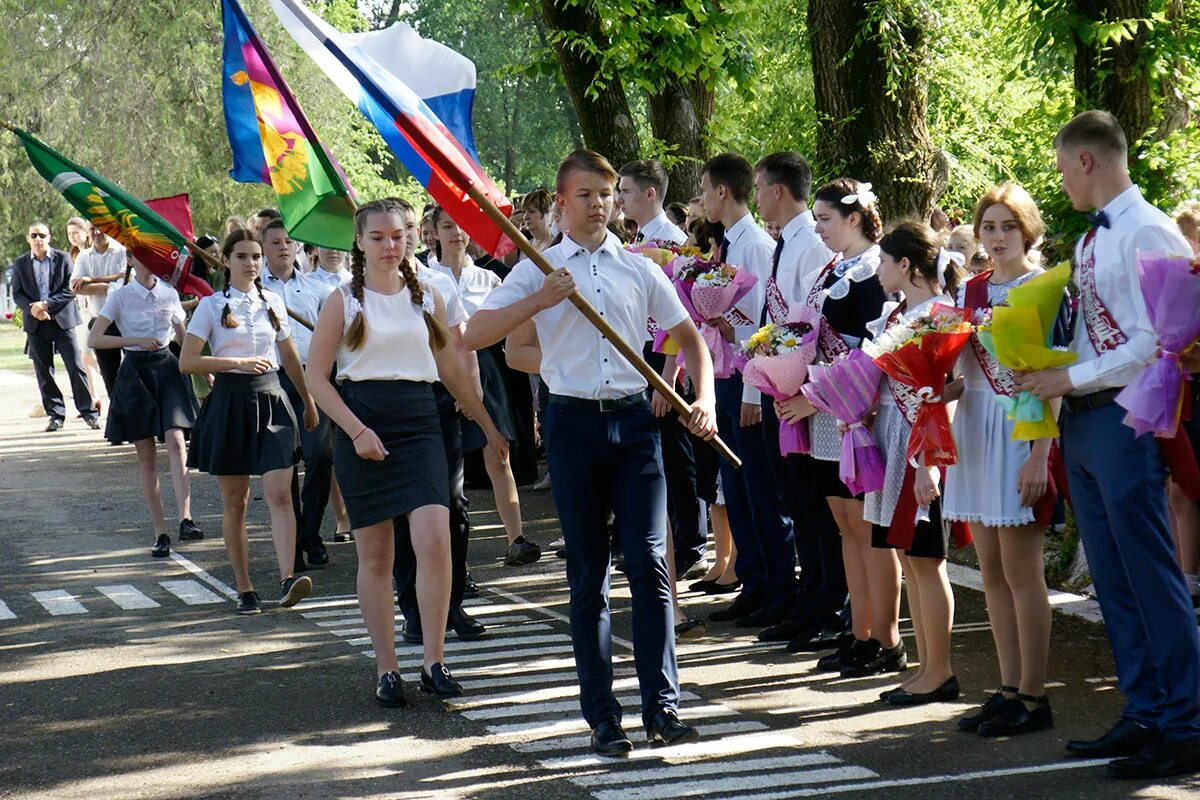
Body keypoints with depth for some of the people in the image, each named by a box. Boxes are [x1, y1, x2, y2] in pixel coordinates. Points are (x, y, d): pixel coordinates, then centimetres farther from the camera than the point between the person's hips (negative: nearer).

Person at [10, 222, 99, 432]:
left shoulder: (63, 259, 1)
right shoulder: (20, 263, 7)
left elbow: (69, 290, -4)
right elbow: (16, 294, 6)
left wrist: (46, 304, -15)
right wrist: (32, 308, -13)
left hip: (62, 319, -2)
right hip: (35, 323, 2)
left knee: (75, 367, -3)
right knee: (43, 371, 3)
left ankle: (88, 412, 3)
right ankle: (55, 415, 10)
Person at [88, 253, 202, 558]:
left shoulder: (169, 294, 8)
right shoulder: (120, 296, -1)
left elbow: (184, 338, 19)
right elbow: (93, 339, -9)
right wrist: (137, 340, -16)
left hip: (167, 368, 1)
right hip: (135, 371, -1)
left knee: (175, 440, -21)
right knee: (147, 458, 2)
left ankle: (186, 520, -32)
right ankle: (160, 533, 7)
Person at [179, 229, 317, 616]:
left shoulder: (274, 303, 10)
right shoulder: (212, 306, 1)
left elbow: (290, 358, 21)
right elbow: (187, 362, -5)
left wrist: (309, 402, 26)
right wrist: (237, 362, -13)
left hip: (271, 400, 2)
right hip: (230, 400, -2)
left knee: (280, 494, -13)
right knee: (235, 502, 4)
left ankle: (288, 578, -22)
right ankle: (245, 590, 10)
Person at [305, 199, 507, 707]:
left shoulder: (427, 299, 11)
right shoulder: (344, 302, 3)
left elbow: (451, 368, 21)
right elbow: (317, 376, -1)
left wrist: (489, 426, 25)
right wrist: (357, 431, -12)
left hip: (419, 422, 2)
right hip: (362, 426, -2)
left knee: (434, 541, -15)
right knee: (375, 556, 2)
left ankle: (434, 663, -7)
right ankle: (386, 669, 10)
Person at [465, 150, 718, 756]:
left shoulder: (639, 269, 11)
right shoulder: (540, 270, 6)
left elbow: (688, 336, 19)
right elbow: (474, 336, -3)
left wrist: (704, 399, 3)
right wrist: (540, 301, -14)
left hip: (635, 418, 1)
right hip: (574, 421, -1)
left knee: (649, 562, -8)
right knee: (588, 575, 4)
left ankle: (662, 706, -5)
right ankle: (602, 717, 9)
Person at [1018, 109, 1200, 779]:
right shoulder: (1092, 240, 15)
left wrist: (1070, 380, -15)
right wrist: (1051, 378, 3)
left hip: (1124, 417, -9)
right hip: (1082, 420, 9)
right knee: (1113, 579, 12)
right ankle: (1145, 715, 20)